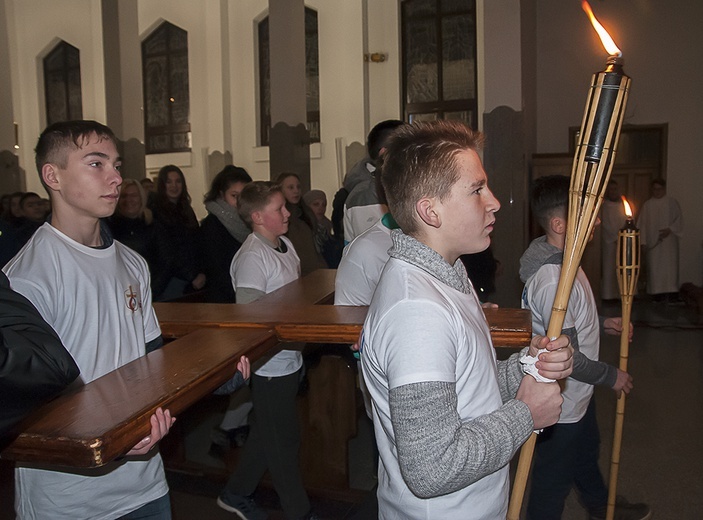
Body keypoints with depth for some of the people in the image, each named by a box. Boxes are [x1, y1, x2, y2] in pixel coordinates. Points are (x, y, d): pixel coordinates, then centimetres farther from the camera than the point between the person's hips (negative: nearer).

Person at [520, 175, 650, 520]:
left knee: (587, 452, 34)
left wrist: (601, 324, 7)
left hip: (577, 396, 11)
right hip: (560, 405, -11)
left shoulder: (561, 259, -1)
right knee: (554, 479, 13)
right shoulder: (551, 279, -34)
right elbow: (568, 357, -29)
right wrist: (611, 376, -14)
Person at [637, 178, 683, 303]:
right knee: (655, 267, -2)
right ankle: (658, 293, 3)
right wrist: (643, 241, -1)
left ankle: (672, 292, -3)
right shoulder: (647, 205, 10)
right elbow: (642, 224, 7)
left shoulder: (672, 202, 7)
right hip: (652, 243, 1)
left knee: (670, 265, -6)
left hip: (669, 240, -1)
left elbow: (679, 219, 4)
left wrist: (670, 229, -13)